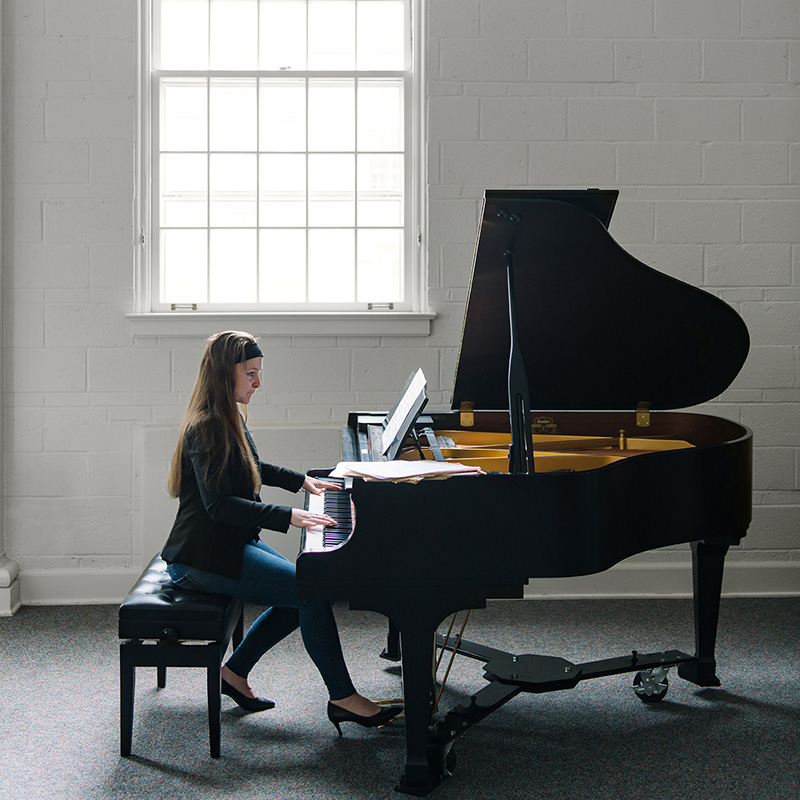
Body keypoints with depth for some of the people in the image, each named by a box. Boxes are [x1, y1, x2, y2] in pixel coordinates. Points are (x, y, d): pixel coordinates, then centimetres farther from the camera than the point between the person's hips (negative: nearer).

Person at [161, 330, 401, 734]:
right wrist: (288, 516, -31)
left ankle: (234, 672, 16)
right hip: (205, 557, -11)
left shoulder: (229, 420, 12)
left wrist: (302, 480, 27)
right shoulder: (207, 428, -20)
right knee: (313, 591, -16)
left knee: (301, 596, 9)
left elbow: (253, 468, 32)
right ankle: (343, 698, -7)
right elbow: (219, 505, -28)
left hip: (230, 544, 11)